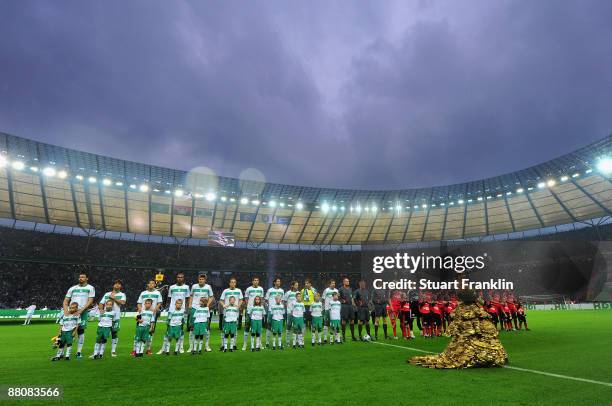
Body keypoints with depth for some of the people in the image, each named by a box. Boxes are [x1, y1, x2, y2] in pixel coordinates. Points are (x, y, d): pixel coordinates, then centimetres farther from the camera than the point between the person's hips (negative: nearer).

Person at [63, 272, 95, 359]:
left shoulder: (90, 288, 5)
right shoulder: (73, 288, 15)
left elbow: (90, 301, -4)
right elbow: (66, 301, 14)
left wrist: (81, 310, -16)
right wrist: (66, 310, -3)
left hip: (83, 312, -3)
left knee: (81, 331, -2)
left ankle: (78, 352, 5)